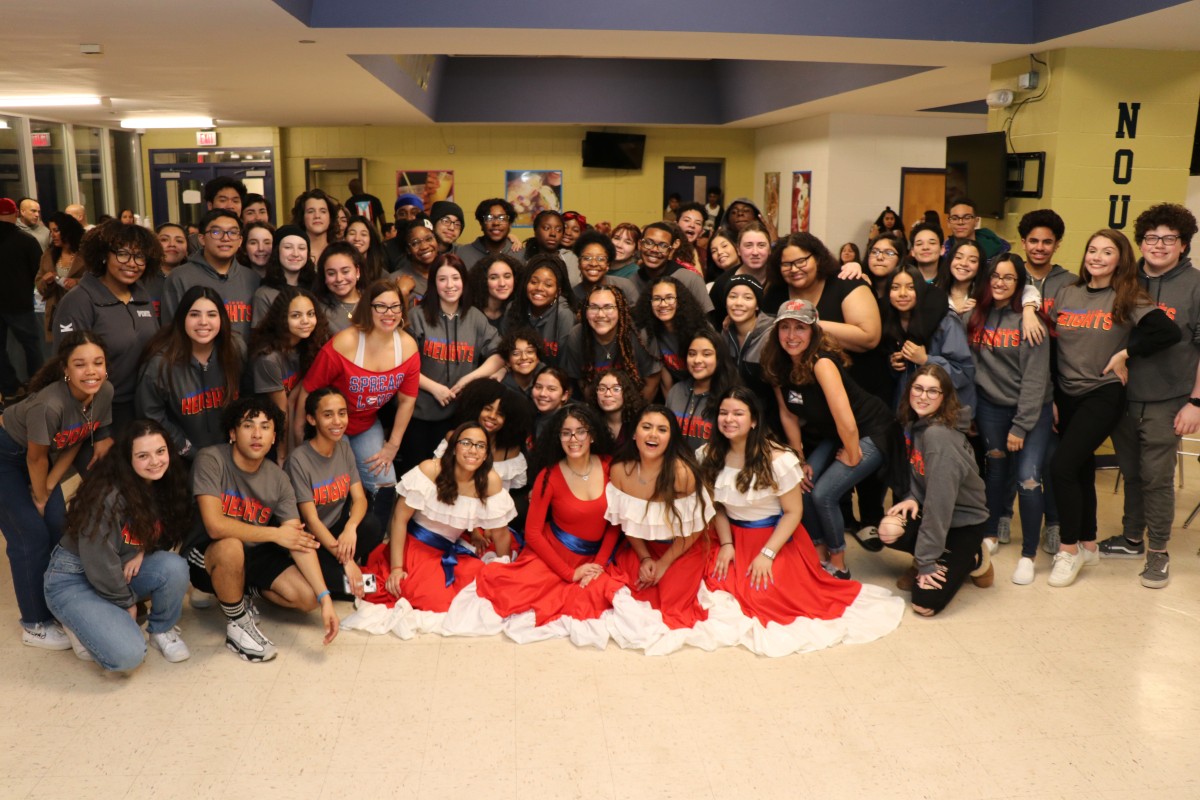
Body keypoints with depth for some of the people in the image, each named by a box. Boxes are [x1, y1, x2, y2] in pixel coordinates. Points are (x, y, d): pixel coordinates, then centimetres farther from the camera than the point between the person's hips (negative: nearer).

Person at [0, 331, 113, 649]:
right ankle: (35, 625, 8)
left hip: (38, 453, 6)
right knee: (31, 536, -5)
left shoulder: (106, 392, -20)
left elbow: (74, 443, -5)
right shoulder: (50, 404, -38)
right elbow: (35, 458, -21)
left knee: (58, 528, 4)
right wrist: (39, 498, -5)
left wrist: (49, 488, -4)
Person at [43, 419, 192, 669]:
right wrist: (127, 602, -10)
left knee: (174, 567, -25)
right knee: (128, 655, -24)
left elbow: (164, 534, 9)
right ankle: (80, 622, 7)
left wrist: (143, 550, -14)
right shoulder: (108, 496, -28)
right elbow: (99, 563, -23)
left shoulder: (163, 485, -6)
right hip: (73, 579, -6)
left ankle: (162, 631, 2)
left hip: (122, 570, 6)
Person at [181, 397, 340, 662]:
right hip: (206, 555, -5)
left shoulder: (278, 479, -7)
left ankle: (242, 590, 15)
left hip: (254, 554, 5)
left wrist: (325, 599, -21)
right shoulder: (210, 460, -21)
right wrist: (276, 533, -20)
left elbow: (301, 541, -12)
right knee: (231, 547, -39)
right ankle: (237, 624, -11)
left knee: (308, 597, -14)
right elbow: (215, 526, -32)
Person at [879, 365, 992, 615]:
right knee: (889, 531, -26)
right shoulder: (914, 424, -1)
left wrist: (926, 560, -23)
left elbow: (939, 500, -28)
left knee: (925, 604, -14)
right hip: (930, 511, 6)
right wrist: (912, 498, -10)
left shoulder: (939, 435, -28)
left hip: (962, 520, -6)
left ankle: (973, 560, 10)